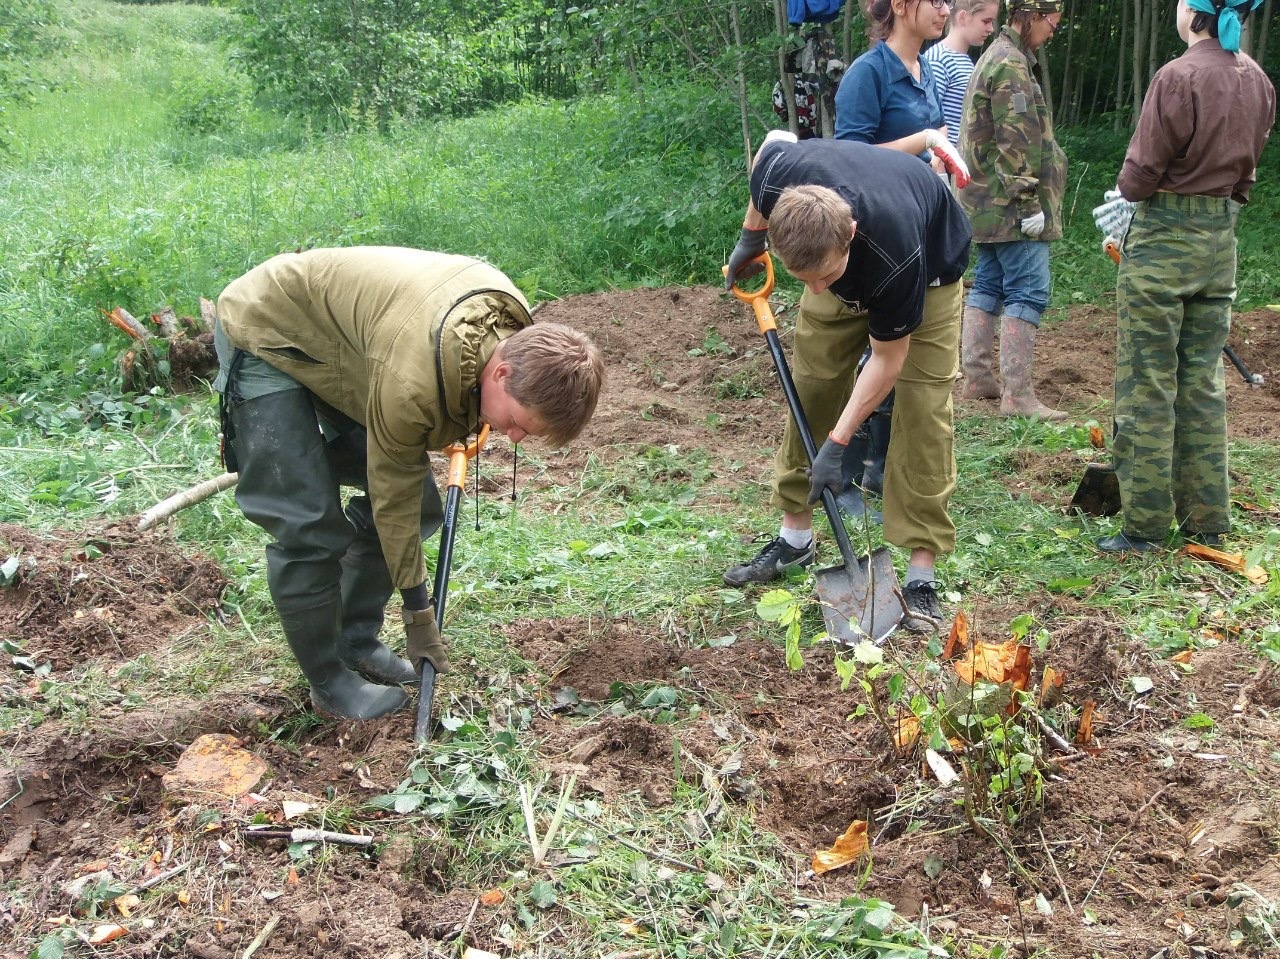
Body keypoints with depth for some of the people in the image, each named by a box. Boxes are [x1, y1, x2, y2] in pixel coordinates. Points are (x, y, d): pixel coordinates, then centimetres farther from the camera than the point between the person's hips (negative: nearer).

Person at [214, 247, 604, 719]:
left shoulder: (516, 323, -18)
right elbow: (393, 497, -26)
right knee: (310, 529, -14)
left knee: (421, 508, 4)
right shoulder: (411, 381, -41)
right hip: (266, 339, -8)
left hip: (339, 337, 8)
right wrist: (418, 610, -16)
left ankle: (357, 644, 20)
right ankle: (329, 685, 4)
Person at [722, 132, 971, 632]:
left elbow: (888, 359, -28)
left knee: (922, 408, -14)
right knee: (810, 385, 3)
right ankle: (795, 535, 16)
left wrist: (837, 444, -24)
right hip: (848, 266, 5)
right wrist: (750, 236, 1)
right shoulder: (778, 176, -37)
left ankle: (922, 572, -9)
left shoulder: (897, 255, -45)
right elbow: (776, 138, -8)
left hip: (929, 267, -4)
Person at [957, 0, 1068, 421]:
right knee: (1028, 292, -10)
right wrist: (1030, 202, -20)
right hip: (1010, 203, -11)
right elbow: (1016, 143, -21)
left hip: (987, 204, 11)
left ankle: (976, 377, 19)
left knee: (989, 284, 14)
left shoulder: (993, 58, 18)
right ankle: (1018, 394, -10)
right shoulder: (1012, 65, -15)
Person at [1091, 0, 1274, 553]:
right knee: (1204, 383, 13)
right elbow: (1246, 169, 12)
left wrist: (1127, 194, 8)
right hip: (1222, 239, 7)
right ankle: (1206, 519, 19)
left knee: (1148, 384, -1)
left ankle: (1146, 523, 3)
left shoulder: (1179, 77, -16)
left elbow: (1141, 173, -12)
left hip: (1163, 238, -7)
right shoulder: (1258, 82, 7)